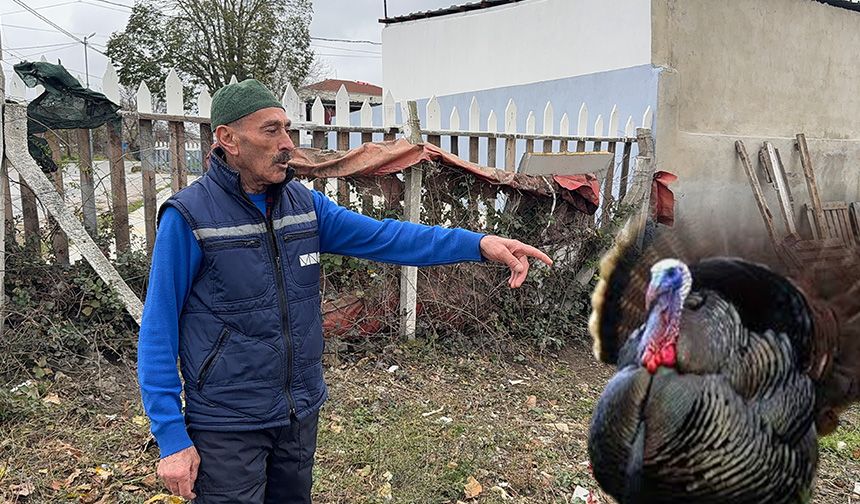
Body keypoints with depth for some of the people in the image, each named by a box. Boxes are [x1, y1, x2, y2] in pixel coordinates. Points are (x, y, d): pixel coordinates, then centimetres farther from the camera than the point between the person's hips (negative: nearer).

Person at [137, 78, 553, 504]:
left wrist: (479, 243, -19)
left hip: (301, 413, 6)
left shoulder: (303, 204, 0)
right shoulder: (189, 216, -16)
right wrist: (172, 439, -16)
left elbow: (382, 237, -7)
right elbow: (157, 334, -13)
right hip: (227, 427, -5)